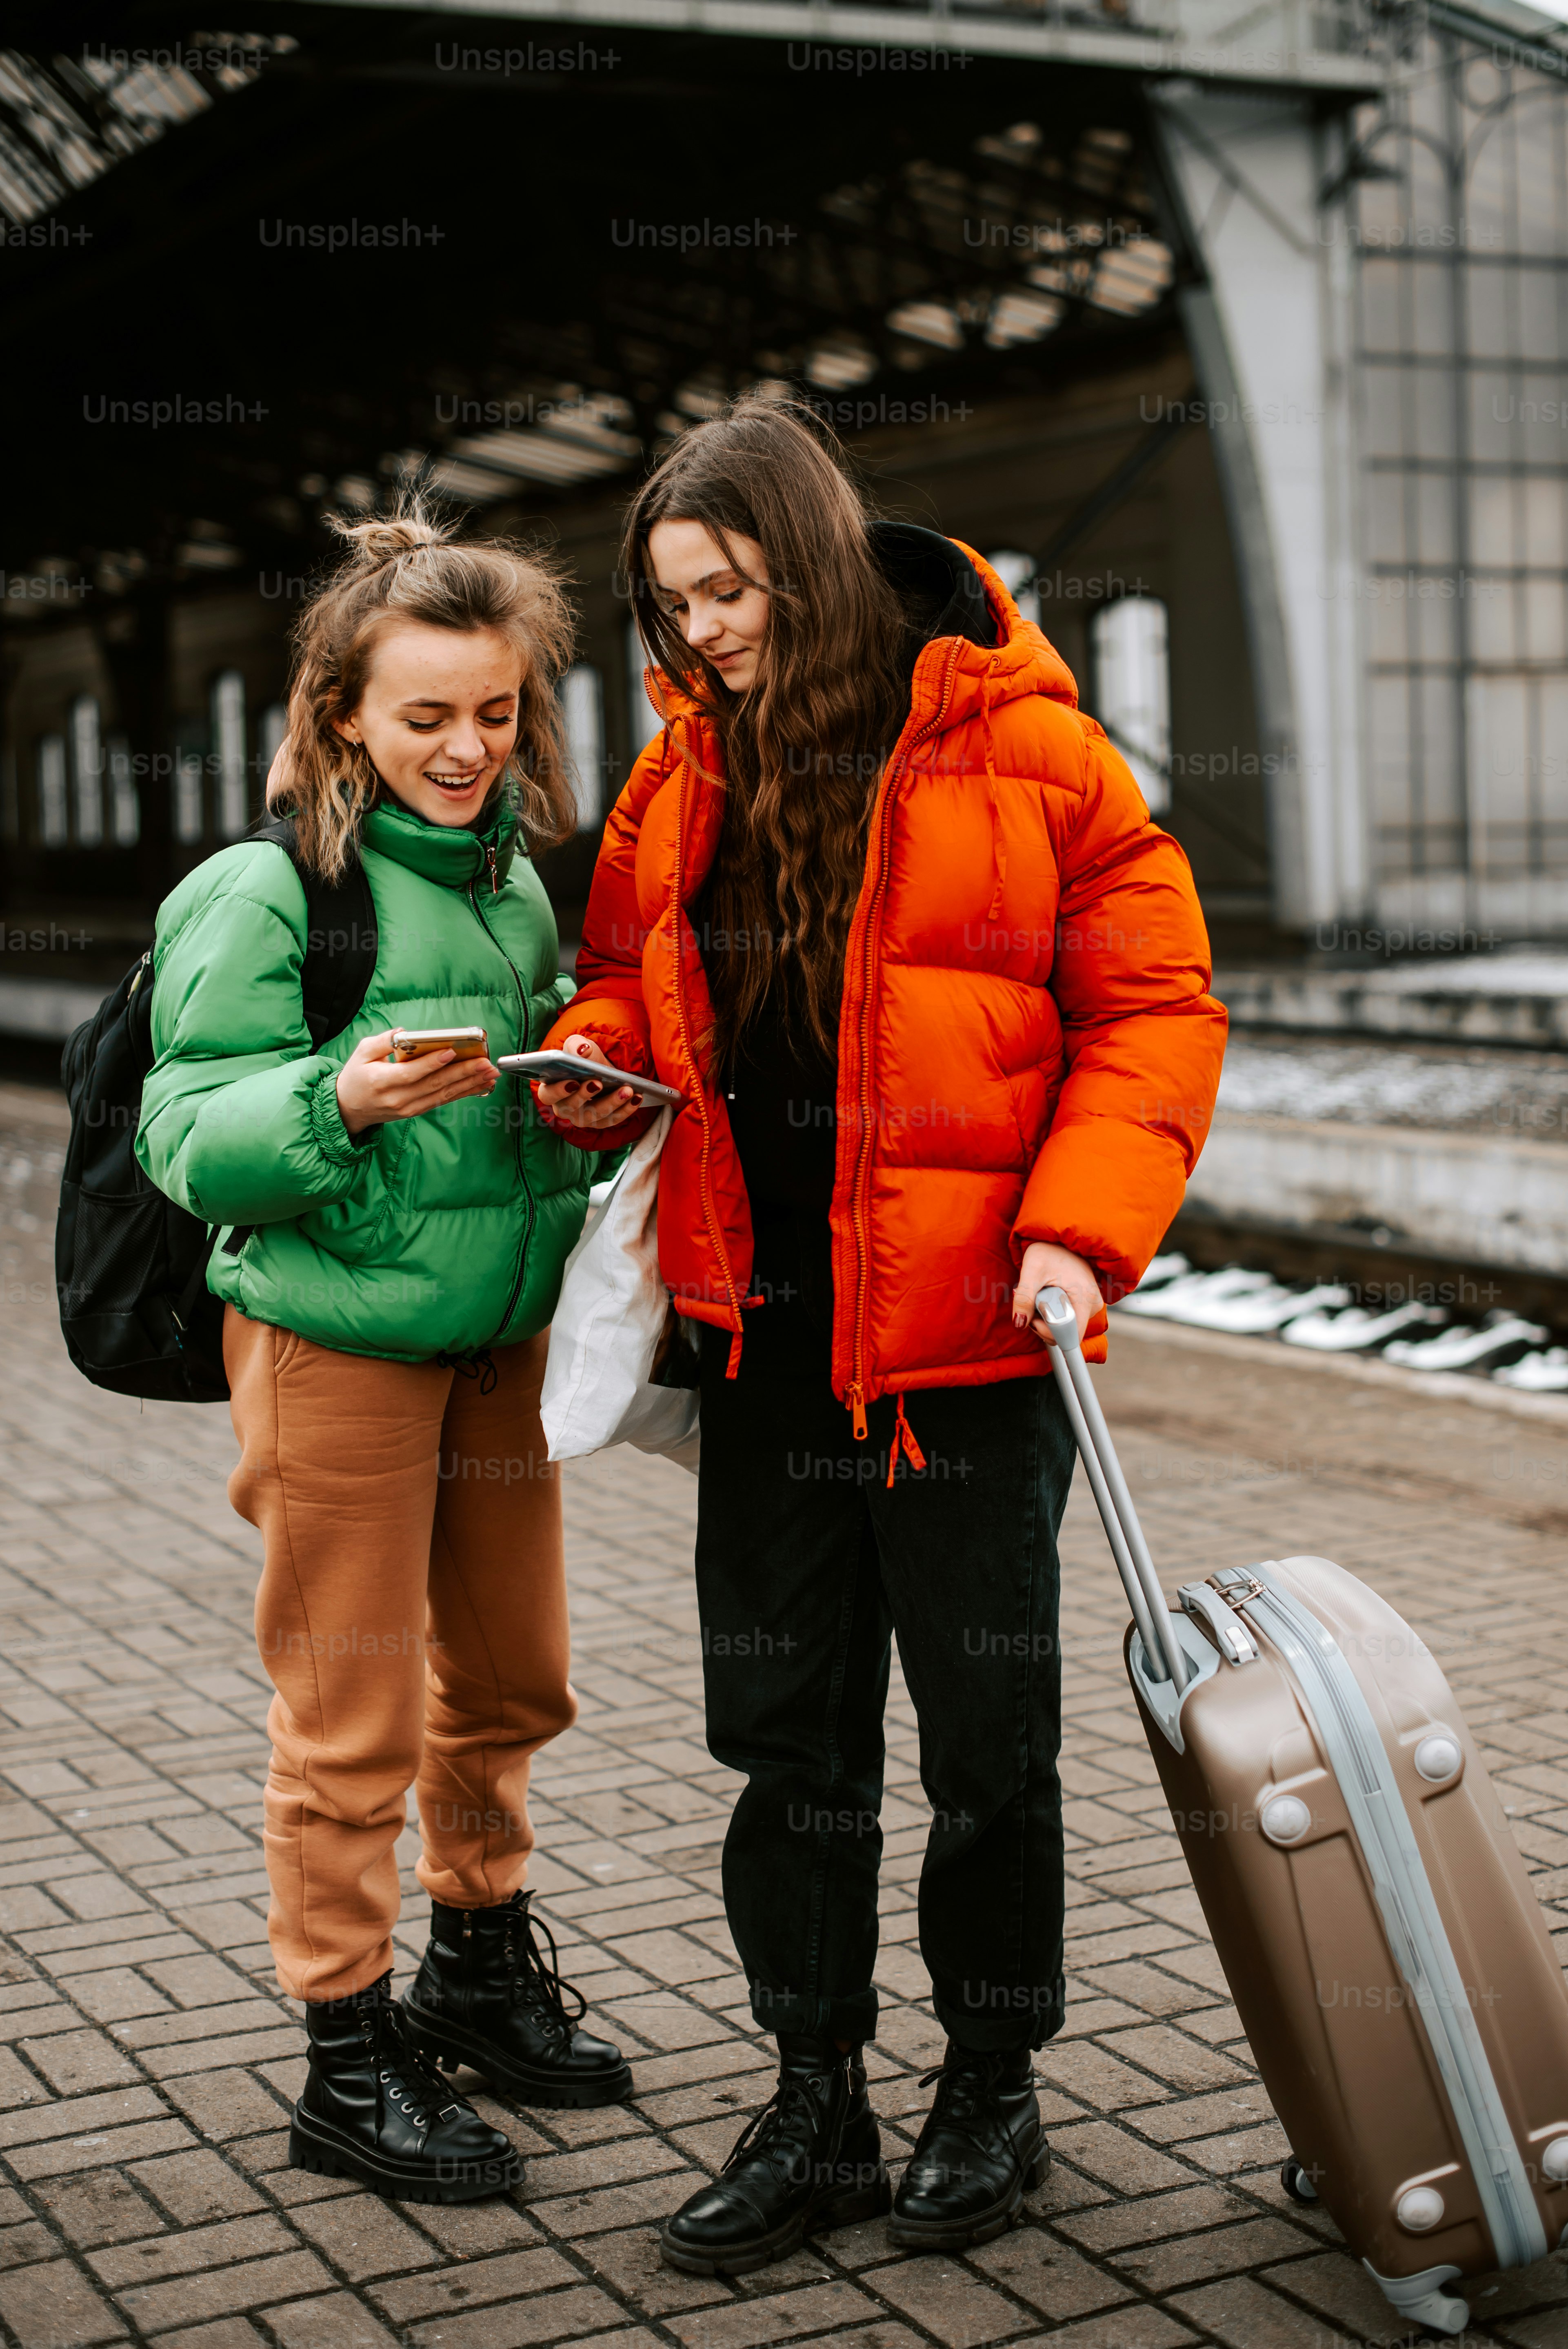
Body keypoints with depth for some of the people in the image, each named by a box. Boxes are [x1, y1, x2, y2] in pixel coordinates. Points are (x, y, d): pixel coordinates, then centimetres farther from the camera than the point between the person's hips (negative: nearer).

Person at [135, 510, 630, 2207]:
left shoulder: (517, 878, 8)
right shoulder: (266, 890, -12)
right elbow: (189, 1140, -16)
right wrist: (341, 1103, -33)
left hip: (502, 1334, 7)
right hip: (334, 1342, -7)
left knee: (511, 1674, 17)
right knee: (352, 1712, 2)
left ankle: (481, 1966, 38)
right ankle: (348, 2056, 17)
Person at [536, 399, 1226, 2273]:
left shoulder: (1014, 744, -9)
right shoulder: (678, 780, 8)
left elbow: (1153, 1000, -7)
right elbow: (631, 977, 20)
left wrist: (1080, 1227, -17)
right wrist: (593, 1067, -3)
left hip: (966, 1330, -5)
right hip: (766, 1333, 5)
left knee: (987, 1732, 8)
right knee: (787, 1731, 11)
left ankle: (991, 2095, 27)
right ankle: (814, 2114, 25)